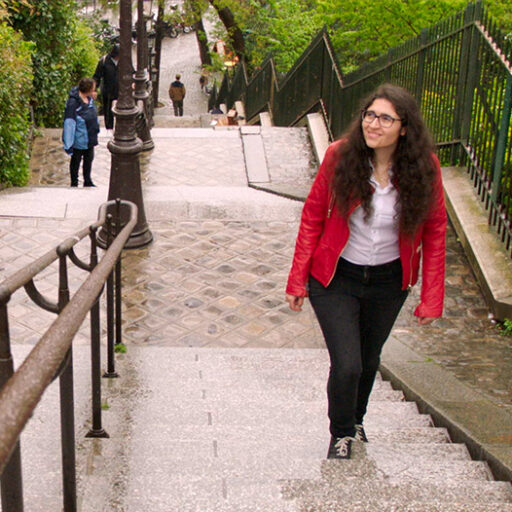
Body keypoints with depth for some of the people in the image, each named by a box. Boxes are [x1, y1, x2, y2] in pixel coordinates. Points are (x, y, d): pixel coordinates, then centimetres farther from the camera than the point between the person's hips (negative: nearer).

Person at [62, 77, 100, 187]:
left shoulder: (89, 98, -6)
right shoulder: (73, 103, -29)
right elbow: (69, 124, -26)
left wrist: (95, 131, 21)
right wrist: (68, 145, -24)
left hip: (89, 138, 7)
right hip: (79, 140, -7)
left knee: (89, 159, 23)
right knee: (76, 161, 14)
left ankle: (87, 181, 43)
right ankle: (74, 184, 33)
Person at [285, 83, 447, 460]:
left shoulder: (424, 166, -14)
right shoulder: (340, 156, -17)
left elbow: (434, 232, -5)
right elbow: (313, 217, -7)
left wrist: (432, 298, -6)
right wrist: (297, 280, -7)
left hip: (389, 281, 2)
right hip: (336, 277, -2)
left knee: (369, 360, 20)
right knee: (346, 365, -7)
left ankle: (356, 418, 52)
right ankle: (342, 433, 26)